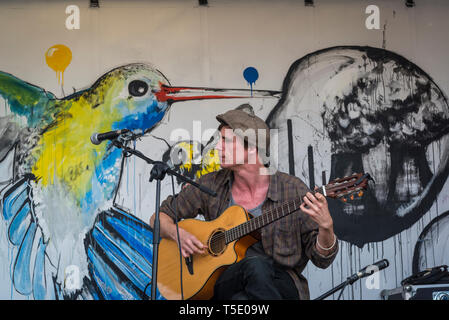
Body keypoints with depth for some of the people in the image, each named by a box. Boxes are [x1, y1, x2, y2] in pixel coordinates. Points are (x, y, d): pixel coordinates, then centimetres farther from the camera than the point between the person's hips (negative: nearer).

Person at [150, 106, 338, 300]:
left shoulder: (292, 190, -4)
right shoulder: (211, 185, 3)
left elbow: (322, 260, -3)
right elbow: (160, 217, 13)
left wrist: (326, 226, -23)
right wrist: (179, 235, -8)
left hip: (280, 285, -1)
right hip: (225, 282, 1)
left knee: (258, 265, -36)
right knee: (254, 264, -34)